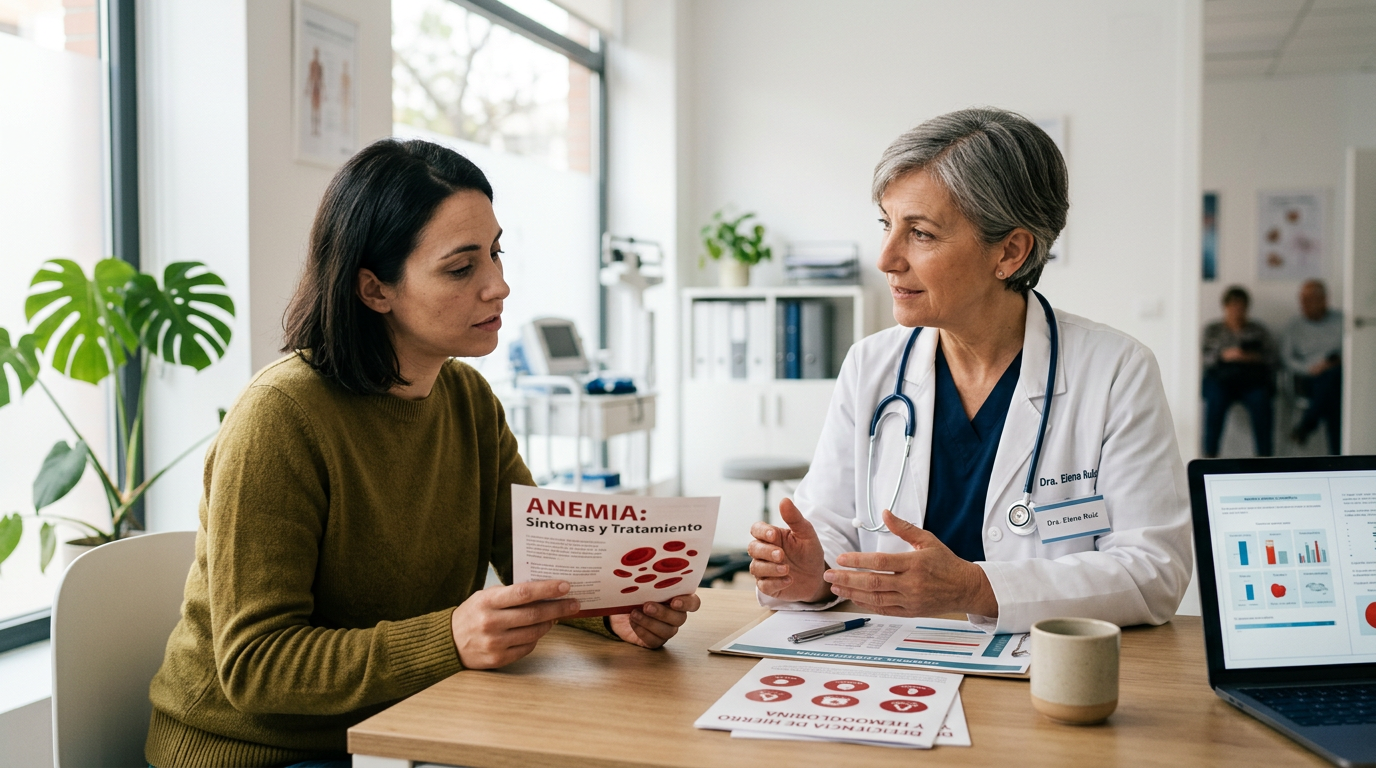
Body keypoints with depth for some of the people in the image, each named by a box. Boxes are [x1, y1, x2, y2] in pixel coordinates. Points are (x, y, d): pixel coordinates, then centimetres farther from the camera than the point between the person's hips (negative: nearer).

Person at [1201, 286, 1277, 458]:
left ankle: (1265, 457, -27)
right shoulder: (1212, 330, 20)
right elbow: (1204, 357, 4)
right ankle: (1209, 455, -30)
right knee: (1215, 399, -34)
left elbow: (1271, 357, 8)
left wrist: (1254, 357, -11)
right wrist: (1224, 355, -13)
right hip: (1221, 378, -1)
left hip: (1252, 379, 1)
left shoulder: (1258, 330, 21)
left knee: (1261, 403, -31)